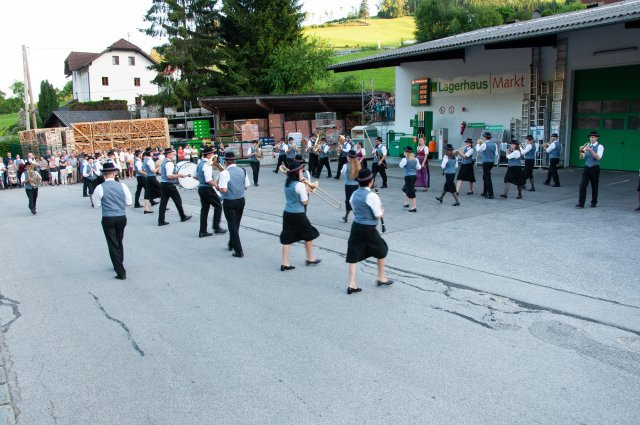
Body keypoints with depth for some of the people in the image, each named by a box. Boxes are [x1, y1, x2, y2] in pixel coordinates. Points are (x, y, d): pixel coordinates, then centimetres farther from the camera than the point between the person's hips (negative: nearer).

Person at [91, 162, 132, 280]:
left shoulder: (100, 188, -10)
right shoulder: (122, 185, -4)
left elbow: (97, 204, -1)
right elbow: (128, 202, 2)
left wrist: (93, 196, 17)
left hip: (108, 219, -3)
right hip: (122, 217, 3)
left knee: (112, 244, 3)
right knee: (119, 243, 21)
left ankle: (121, 272, 1)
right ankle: (119, 265, 36)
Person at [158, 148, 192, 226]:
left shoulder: (163, 162, 13)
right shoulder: (169, 163, -17)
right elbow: (169, 176, -26)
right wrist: (179, 175, -16)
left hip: (162, 184, 9)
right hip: (169, 185, -9)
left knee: (163, 202, 6)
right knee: (178, 201, 9)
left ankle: (161, 221, 4)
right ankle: (183, 217, 23)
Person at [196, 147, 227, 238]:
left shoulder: (200, 163, 10)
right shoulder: (207, 165, -19)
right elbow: (209, 180, -27)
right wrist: (216, 185, -17)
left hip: (201, 188, 9)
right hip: (207, 189, -9)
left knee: (204, 209, 11)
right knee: (218, 206, 6)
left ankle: (203, 231, 12)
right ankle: (216, 228, 10)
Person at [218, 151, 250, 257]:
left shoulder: (224, 173, -18)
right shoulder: (243, 171, 0)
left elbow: (223, 189, -24)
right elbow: (246, 186, 6)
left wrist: (217, 186, -5)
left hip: (229, 202, -6)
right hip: (241, 200, 6)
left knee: (232, 226, 2)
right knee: (236, 224, 21)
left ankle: (239, 251, 1)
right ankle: (231, 244, 39)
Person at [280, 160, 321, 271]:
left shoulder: (287, 183, 4)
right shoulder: (300, 185, -18)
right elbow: (305, 202, -13)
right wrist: (306, 189, -1)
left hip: (287, 213, 6)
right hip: (298, 214, -6)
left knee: (287, 238, 9)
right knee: (309, 235, 15)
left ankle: (285, 263, 8)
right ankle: (310, 259, 29)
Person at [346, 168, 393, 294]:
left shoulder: (354, 194, 5)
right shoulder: (372, 196, -16)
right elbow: (378, 216, -13)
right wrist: (382, 210, 7)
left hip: (356, 226, 6)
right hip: (369, 229, -6)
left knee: (354, 255, 7)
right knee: (381, 251, 18)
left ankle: (351, 284, 4)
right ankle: (381, 278, 31)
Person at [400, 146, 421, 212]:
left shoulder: (405, 159, -13)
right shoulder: (415, 159, 4)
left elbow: (401, 166, 0)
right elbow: (419, 167, 8)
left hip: (408, 176, -7)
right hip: (414, 176, 7)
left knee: (411, 192, -3)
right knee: (405, 189, 26)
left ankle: (413, 207, -1)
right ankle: (406, 203, 30)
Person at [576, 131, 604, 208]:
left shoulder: (600, 147, -4)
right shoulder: (587, 146, 9)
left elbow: (598, 157, -19)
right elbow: (582, 157, 4)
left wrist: (591, 150, -28)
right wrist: (581, 152, -15)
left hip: (595, 169, -3)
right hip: (587, 168, 3)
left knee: (594, 186, 7)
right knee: (583, 185, -7)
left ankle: (593, 202, 19)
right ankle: (581, 203, -8)